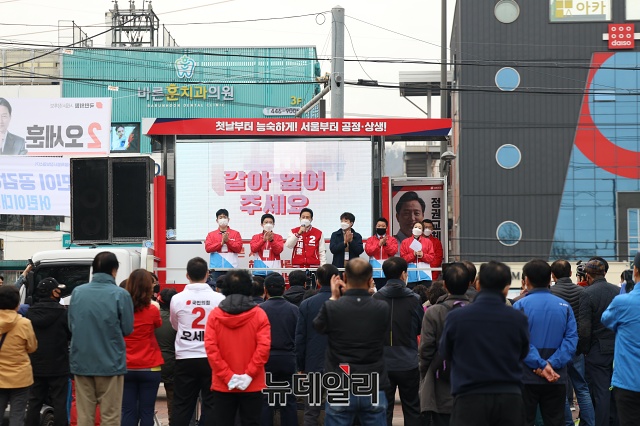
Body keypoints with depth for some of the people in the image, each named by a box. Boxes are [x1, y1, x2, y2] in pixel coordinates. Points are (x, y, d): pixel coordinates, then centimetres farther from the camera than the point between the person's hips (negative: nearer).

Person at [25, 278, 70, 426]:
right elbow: (71, 335, -5)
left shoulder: (30, 312, -1)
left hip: (36, 365, 5)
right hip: (58, 366, -4)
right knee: (59, 402, 0)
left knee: (34, 401, 11)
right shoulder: (62, 312, -15)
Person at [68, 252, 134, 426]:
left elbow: (71, 325, 10)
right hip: (111, 363, -3)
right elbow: (127, 329, -3)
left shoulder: (77, 292, 2)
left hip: (81, 362, 3)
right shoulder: (121, 294, -10)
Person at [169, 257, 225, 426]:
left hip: (185, 358, 1)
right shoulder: (219, 298, -7)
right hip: (211, 358, -1)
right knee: (211, 404, 6)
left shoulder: (177, 299, -4)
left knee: (182, 405, 7)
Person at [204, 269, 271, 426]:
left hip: (223, 385, 1)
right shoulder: (259, 314, -5)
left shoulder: (215, 315, -2)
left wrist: (227, 376, -7)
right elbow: (263, 347, -12)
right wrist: (249, 374, -10)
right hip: (252, 385, -1)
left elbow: (211, 348, -8)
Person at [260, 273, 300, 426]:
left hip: (266, 359, -2)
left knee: (266, 400, 5)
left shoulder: (259, 309, -10)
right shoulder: (293, 309, -3)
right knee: (288, 401, 9)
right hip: (288, 359, 2)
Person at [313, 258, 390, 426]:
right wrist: (366, 294, 15)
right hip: (374, 390, 1)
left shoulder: (331, 308, -13)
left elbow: (318, 326, 9)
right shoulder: (382, 309, -7)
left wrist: (334, 297, 19)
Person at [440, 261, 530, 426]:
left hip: (470, 399, -1)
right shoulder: (518, 318, -6)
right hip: (510, 398, 2)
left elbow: (445, 352, 8)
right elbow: (523, 353, 10)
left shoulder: (455, 317, -9)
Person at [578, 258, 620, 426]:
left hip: (597, 351, -5)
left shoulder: (587, 294, -12)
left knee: (600, 393, -2)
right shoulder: (619, 291, 3)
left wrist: (583, 350, -4)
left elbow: (584, 328, -15)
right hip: (618, 349, 5)